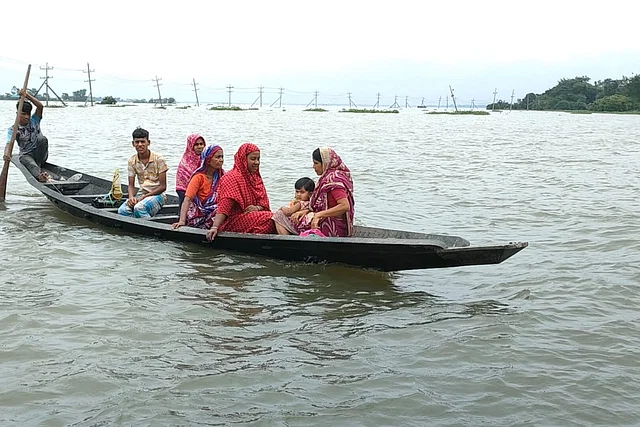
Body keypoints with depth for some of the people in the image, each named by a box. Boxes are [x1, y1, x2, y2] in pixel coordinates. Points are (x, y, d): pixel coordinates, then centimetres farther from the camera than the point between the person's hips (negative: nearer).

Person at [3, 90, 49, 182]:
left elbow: (40, 106, -17)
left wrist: (27, 95, -29)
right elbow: (9, 143, -22)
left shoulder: (34, 121, 0)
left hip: (40, 154, 2)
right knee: (26, 160, -38)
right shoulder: (13, 129, -5)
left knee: (42, 139, -28)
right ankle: (39, 175, -68)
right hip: (26, 155, -2)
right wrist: (6, 154, -46)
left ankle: (39, 165, -22)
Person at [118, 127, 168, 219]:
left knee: (139, 208, -36)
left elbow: (163, 186, -9)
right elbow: (131, 185, 9)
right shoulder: (132, 161, 5)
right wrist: (131, 197, -15)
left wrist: (143, 197, -16)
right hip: (141, 194, 5)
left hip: (157, 194, -4)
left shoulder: (158, 159, -9)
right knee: (122, 210, -26)